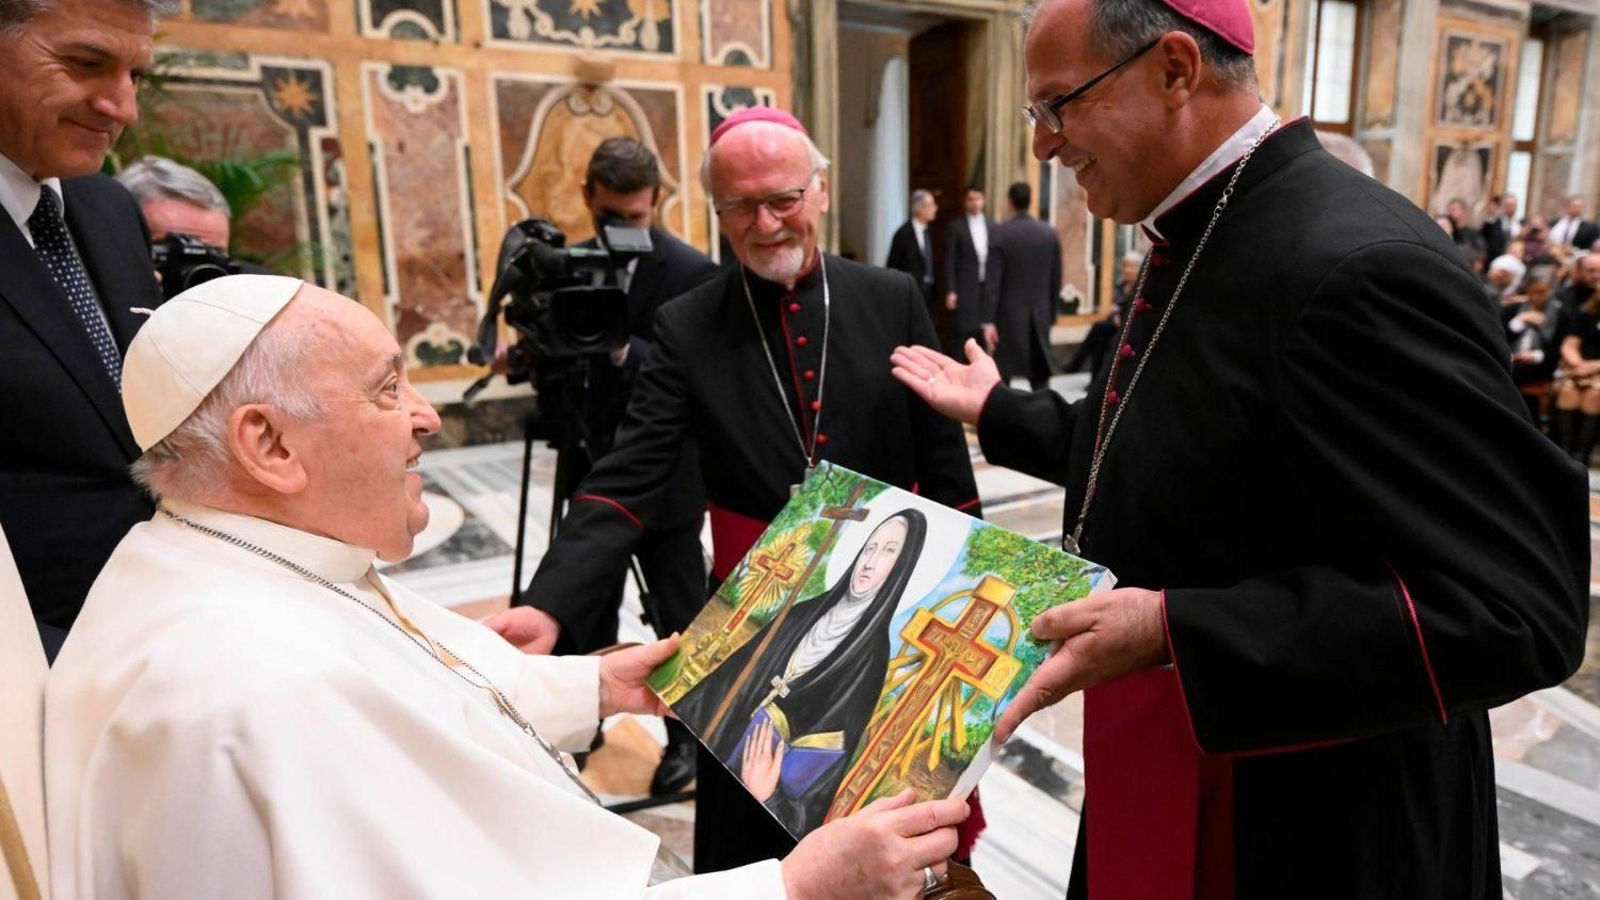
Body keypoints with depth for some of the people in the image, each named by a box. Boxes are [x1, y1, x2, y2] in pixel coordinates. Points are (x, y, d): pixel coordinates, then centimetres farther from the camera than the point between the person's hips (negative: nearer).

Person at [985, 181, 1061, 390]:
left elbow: (993, 280, -11)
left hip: (1008, 314, -3)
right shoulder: (1050, 233, 3)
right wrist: (1051, 313, 15)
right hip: (1040, 315, 3)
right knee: (1040, 374, 9)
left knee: (1002, 373, 5)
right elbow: (1056, 279, 6)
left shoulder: (1000, 233, -9)